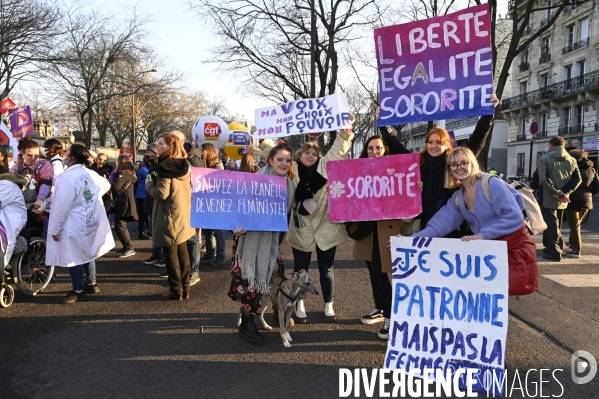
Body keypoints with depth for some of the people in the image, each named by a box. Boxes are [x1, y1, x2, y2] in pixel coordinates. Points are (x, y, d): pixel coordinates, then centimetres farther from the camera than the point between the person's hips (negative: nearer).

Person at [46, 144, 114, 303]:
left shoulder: (67, 177, -20)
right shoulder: (91, 174, 4)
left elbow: (62, 206, -22)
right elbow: (106, 185, 24)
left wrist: (55, 229, -15)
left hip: (74, 225, -9)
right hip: (91, 221, 9)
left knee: (74, 258, 0)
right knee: (87, 254, 19)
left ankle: (78, 292, 5)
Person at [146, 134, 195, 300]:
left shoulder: (164, 166, -16)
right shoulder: (185, 165, 7)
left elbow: (161, 193, -21)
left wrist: (149, 184, -2)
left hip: (170, 217, -7)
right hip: (184, 216, 7)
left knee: (171, 254, 2)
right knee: (182, 252, 13)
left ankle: (176, 290, 9)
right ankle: (184, 288, 20)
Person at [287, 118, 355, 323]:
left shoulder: (325, 166, -1)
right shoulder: (291, 170, 0)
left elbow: (338, 150, -10)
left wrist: (346, 129, -20)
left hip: (325, 227, 0)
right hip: (302, 230, 0)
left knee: (326, 268, 11)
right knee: (300, 269, 12)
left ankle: (328, 305, 28)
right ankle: (300, 305, 28)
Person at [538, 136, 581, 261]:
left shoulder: (545, 159, -8)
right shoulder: (572, 160, 9)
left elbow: (544, 179, -22)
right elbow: (577, 180, -1)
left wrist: (557, 194, -19)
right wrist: (563, 193, -9)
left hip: (548, 199, -6)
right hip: (562, 201, 6)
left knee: (551, 226, 0)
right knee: (556, 225, 18)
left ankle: (554, 252, 0)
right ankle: (550, 248, 26)